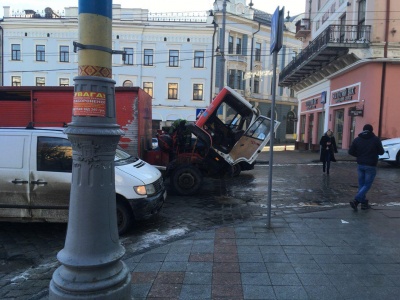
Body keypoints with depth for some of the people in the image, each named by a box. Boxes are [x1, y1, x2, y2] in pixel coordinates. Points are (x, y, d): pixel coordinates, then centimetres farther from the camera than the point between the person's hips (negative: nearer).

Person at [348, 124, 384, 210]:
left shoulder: (357, 139, 3)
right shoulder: (376, 139, -6)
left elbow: (351, 152, 1)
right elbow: (381, 152, -2)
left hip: (360, 165, 4)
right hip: (370, 166, -4)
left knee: (361, 184, 13)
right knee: (367, 185, 0)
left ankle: (364, 203, 16)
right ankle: (356, 201, -15)